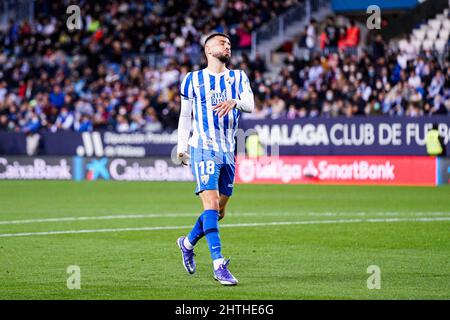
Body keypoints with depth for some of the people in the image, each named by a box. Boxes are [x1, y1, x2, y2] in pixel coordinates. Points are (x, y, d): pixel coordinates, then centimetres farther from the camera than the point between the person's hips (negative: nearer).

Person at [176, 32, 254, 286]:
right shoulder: (193, 80, 4)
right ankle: (219, 265, -20)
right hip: (202, 149, -4)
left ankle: (188, 243, 37)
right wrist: (182, 145, 9)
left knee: (219, 211, 12)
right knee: (211, 204, -17)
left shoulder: (238, 77, 9)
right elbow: (185, 115, 13)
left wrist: (234, 102, -30)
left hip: (228, 151, 4)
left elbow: (250, 104, -9)